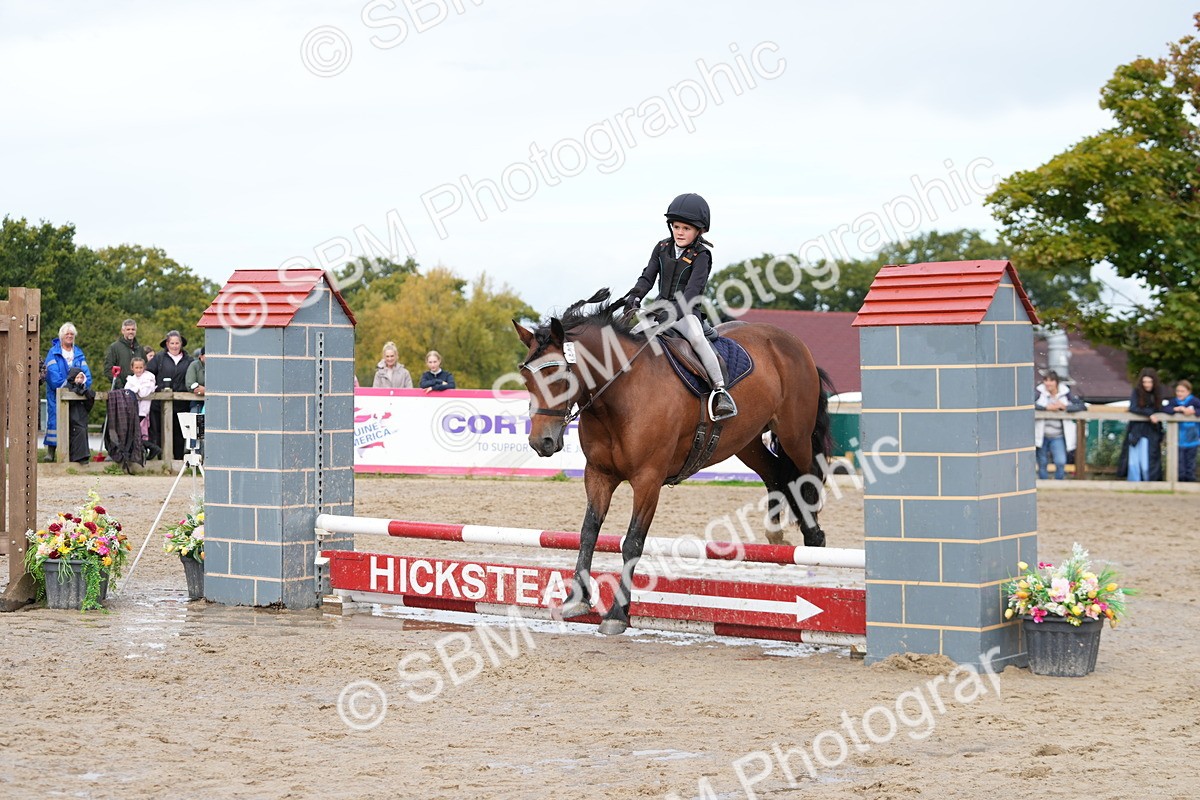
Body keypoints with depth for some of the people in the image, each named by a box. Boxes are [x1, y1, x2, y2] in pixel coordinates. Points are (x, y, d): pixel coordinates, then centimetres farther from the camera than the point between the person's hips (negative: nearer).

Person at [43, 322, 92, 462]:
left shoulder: (79, 353, 14)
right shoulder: (54, 352, 2)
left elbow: (86, 372, 6)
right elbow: (53, 374, -10)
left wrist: (83, 381, -14)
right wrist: (68, 383, -17)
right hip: (57, 394, -3)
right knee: (55, 419, -9)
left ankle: (74, 451, 1)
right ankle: (51, 450, -7)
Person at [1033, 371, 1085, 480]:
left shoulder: (1065, 393, 0)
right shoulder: (1040, 392, -3)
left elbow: (1081, 406, -5)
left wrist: (1065, 407, -18)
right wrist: (1047, 407, -25)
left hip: (1058, 436, 0)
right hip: (1042, 435, 0)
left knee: (1061, 462, -14)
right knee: (1042, 464, 7)